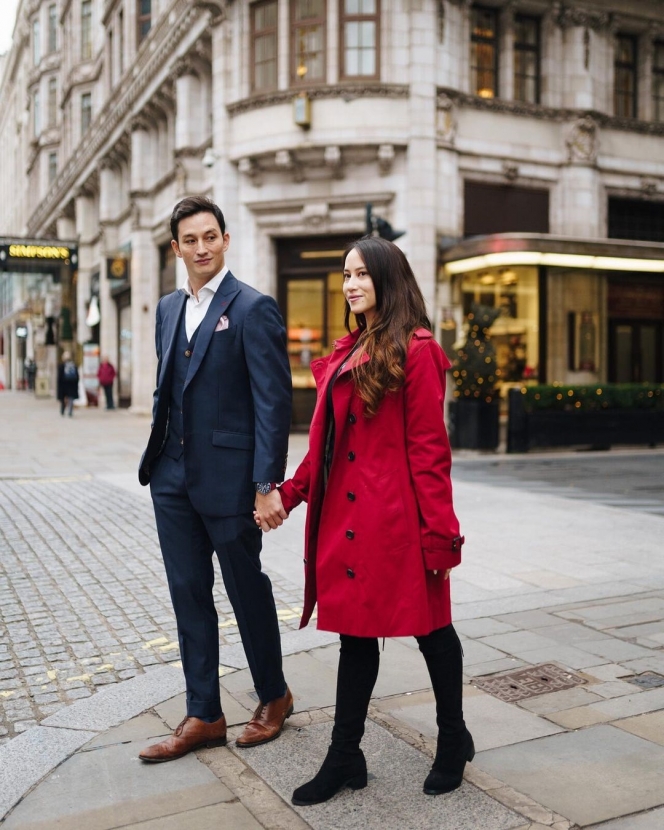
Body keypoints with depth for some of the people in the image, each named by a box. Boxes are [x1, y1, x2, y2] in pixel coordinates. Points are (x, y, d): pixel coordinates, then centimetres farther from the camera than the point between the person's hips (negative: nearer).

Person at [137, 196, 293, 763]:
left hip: (228, 475, -6)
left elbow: (273, 401, -14)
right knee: (189, 595, 11)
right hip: (174, 477, 7)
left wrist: (267, 484, -19)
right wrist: (157, 457, 13)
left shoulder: (253, 308, -9)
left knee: (248, 590, 9)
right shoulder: (169, 309, 13)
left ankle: (274, 697, 30)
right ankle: (203, 716, 23)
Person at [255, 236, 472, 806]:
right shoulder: (346, 354, 15)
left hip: (398, 519, -7)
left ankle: (453, 741, 33)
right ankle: (345, 759, 23)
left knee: (429, 626, 10)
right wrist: (288, 495, 9)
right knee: (355, 631, 12)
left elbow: (429, 448, -13)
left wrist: (440, 532, -15)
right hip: (346, 517, 7)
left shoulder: (415, 350, -9)